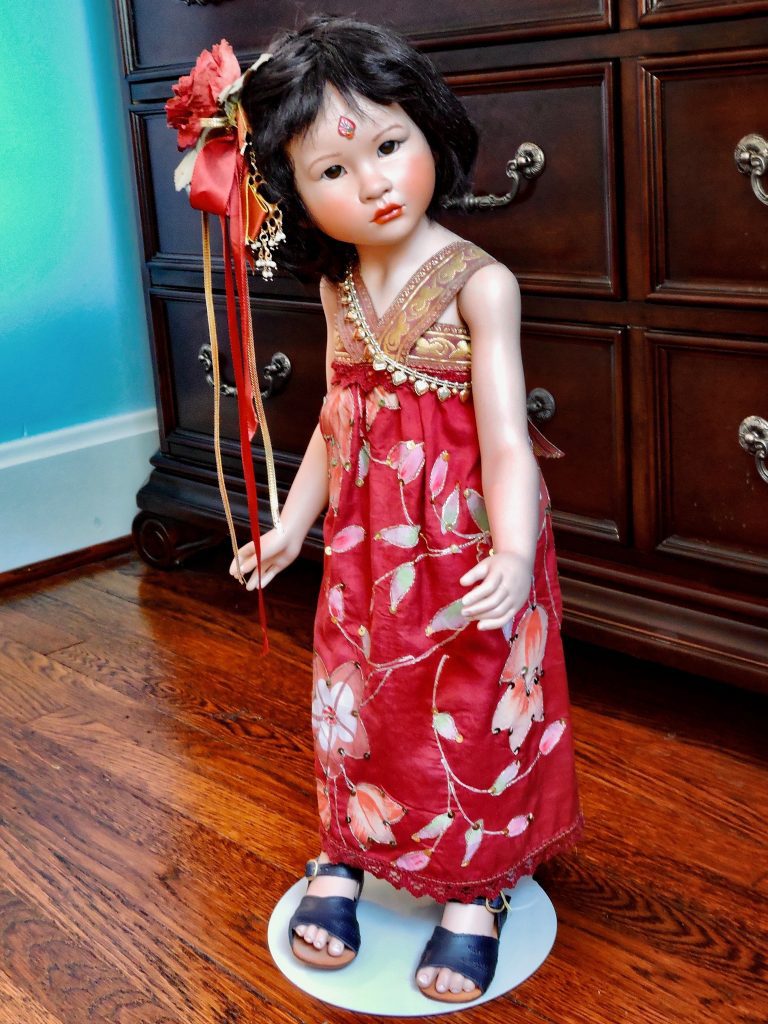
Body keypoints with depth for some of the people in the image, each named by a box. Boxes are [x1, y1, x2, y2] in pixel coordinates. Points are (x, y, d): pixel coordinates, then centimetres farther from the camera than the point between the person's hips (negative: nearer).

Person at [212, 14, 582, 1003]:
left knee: (473, 721, 8)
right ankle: (347, 858, 39)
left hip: (466, 551, -5)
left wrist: (514, 553, -35)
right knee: (356, 705, 16)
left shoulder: (478, 283, -17)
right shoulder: (338, 288, 1)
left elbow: (505, 436, -21)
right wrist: (291, 524, 15)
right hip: (367, 549, 5)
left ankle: (474, 893, 29)